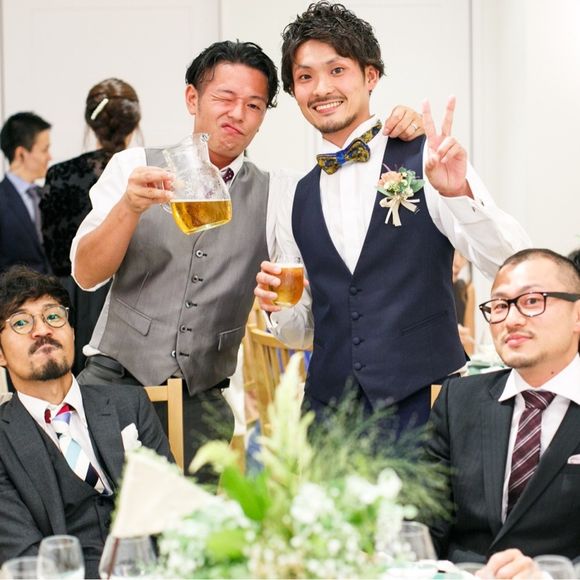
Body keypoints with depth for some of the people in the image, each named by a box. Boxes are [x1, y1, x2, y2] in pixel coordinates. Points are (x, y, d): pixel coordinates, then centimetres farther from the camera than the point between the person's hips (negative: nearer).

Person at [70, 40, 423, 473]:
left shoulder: (276, 196, 8)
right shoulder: (134, 168, 3)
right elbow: (87, 274, -4)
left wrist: (399, 138, -12)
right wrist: (130, 207, -23)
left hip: (203, 401, 2)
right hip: (116, 380, -2)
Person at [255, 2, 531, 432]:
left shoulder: (427, 163, -2)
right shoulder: (298, 202, 11)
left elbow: (513, 266, -12)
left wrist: (460, 194, -28)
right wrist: (281, 307, -4)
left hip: (423, 401, -4)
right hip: (329, 409, 4)